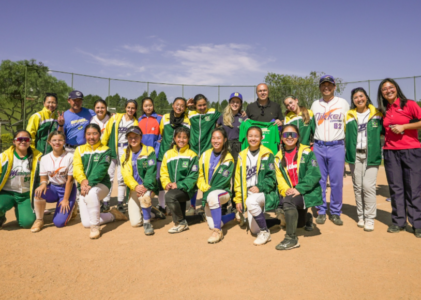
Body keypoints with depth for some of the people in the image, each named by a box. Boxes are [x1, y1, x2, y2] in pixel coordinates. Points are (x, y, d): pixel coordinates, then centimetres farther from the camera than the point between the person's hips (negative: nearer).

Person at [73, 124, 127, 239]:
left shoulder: (105, 150, 1)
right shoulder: (80, 150, 10)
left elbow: (101, 169, -14)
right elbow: (77, 168, -5)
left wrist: (90, 183, -29)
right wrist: (83, 180, -26)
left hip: (101, 184, -4)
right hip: (83, 187, 4)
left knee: (91, 193, -40)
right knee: (86, 223, -2)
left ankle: (95, 227, -24)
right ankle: (112, 215, 23)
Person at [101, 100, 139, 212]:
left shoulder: (136, 123, 7)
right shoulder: (115, 117, 6)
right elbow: (107, 132, 5)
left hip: (125, 151, 0)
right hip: (111, 149, 0)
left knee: (122, 177, 4)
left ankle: (120, 203, 14)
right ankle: (106, 202, 8)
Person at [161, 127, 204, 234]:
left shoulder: (192, 155, -2)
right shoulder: (168, 154, 9)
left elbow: (193, 176, -8)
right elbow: (163, 173, 7)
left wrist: (179, 185, -19)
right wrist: (167, 183, -12)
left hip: (186, 189, -5)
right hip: (173, 189, 5)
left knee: (169, 196, -34)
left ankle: (181, 223, -14)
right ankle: (201, 216, 36)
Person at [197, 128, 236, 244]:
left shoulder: (228, 158, -9)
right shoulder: (205, 155, 4)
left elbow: (224, 181, -15)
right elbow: (200, 175, 6)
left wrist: (209, 190, -22)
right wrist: (205, 188, -11)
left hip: (223, 192, -5)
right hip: (208, 194, 5)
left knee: (212, 196, -40)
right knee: (211, 225, 5)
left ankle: (218, 231, -27)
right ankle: (234, 214, 32)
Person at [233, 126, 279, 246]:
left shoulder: (267, 155, -3)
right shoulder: (242, 155, 9)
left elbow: (271, 177, -8)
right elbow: (238, 179, 11)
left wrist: (260, 187, -22)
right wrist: (238, 199, 7)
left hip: (264, 192, -5)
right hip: (249, 193, 5)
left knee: (251, 201, -37)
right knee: (254, 230, 1)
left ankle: (265, 232, -17)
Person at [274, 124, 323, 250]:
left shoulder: (306, 152, -7)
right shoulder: (279, 157, 6)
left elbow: (314, 175, -16)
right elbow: (279, 178, 1)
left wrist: (299, 189, -25)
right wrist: (286, 191, -18)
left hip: (307, 192, -5)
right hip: (290, 193, 5)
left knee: (288, 201, -33)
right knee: (298, 223, 14)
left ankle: (291, 238, -20)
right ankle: (307, 218, 52)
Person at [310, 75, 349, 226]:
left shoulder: (343, 103, 7)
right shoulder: (315, 104, 12)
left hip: (337, 147, -1)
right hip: (318, 147, 2)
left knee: (337, 181, 0)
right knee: (319, 181, 5)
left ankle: (335, 212, 13)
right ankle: (321, 211, 16)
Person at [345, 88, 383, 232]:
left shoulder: (377, 114, 6)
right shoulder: (349, 116, 10)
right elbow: (345, 134, 11)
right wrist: (347, 151, 3)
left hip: (371, 155, -2)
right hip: (355, 155, 2)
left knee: (368, 186, -11)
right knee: (358, 186, 6)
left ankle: (370, 218, 0)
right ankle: (361, 216, 17)